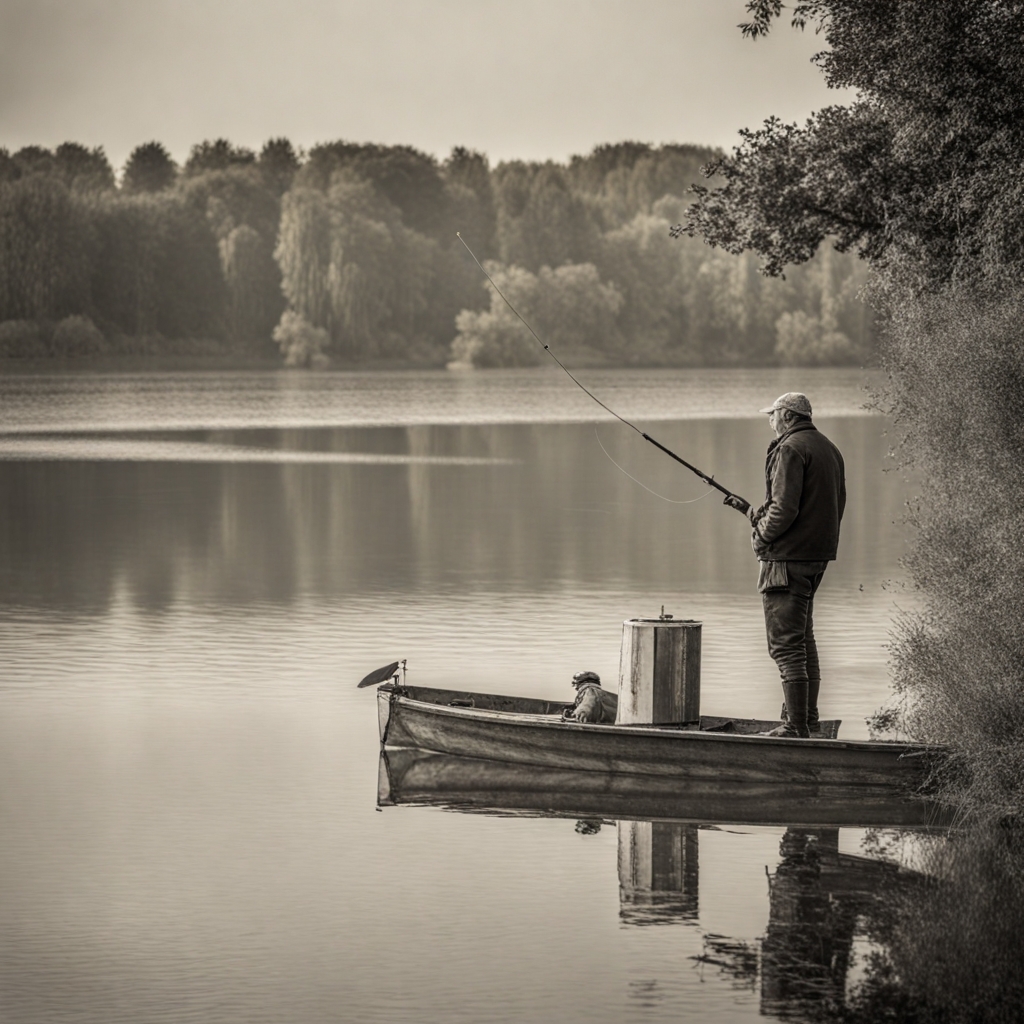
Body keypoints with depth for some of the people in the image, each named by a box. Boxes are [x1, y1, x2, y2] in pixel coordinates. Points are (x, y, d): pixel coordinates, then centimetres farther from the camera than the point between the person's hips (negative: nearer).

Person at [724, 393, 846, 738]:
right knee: (803, 638, 20)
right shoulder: (829, 448, 16)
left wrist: (761, 536, -4)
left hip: (787, 557, -10)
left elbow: (785, 509, -22)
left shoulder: (790, 449, -14)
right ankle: (808, 718, 26)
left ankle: (796, 727, -9)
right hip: (818, 554, 10)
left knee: (786, 644, -8)